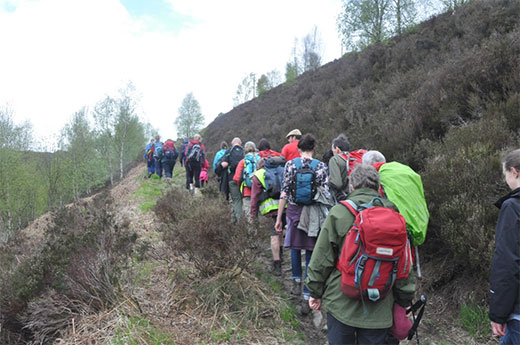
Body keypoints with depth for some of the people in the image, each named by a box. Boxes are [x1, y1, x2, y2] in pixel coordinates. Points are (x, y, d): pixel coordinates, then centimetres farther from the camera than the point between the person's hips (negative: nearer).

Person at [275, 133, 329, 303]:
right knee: (311, 251, 7)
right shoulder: (322, 167, -3)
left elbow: (284, 193, -4)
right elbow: (325, 194, -4)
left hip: (294, 211, 0)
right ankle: (307, 295, 12)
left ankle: (297, 282, 30)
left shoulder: (290, 164, -3)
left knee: (295, 246, 21)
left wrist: (279, 217, 2)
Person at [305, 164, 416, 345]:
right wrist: (405, 300, 15)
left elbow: (322, 258, -6)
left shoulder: (338, 212, -9)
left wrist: (315, 292, 7)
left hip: (341, 301, -2)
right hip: (379, 308, 2)